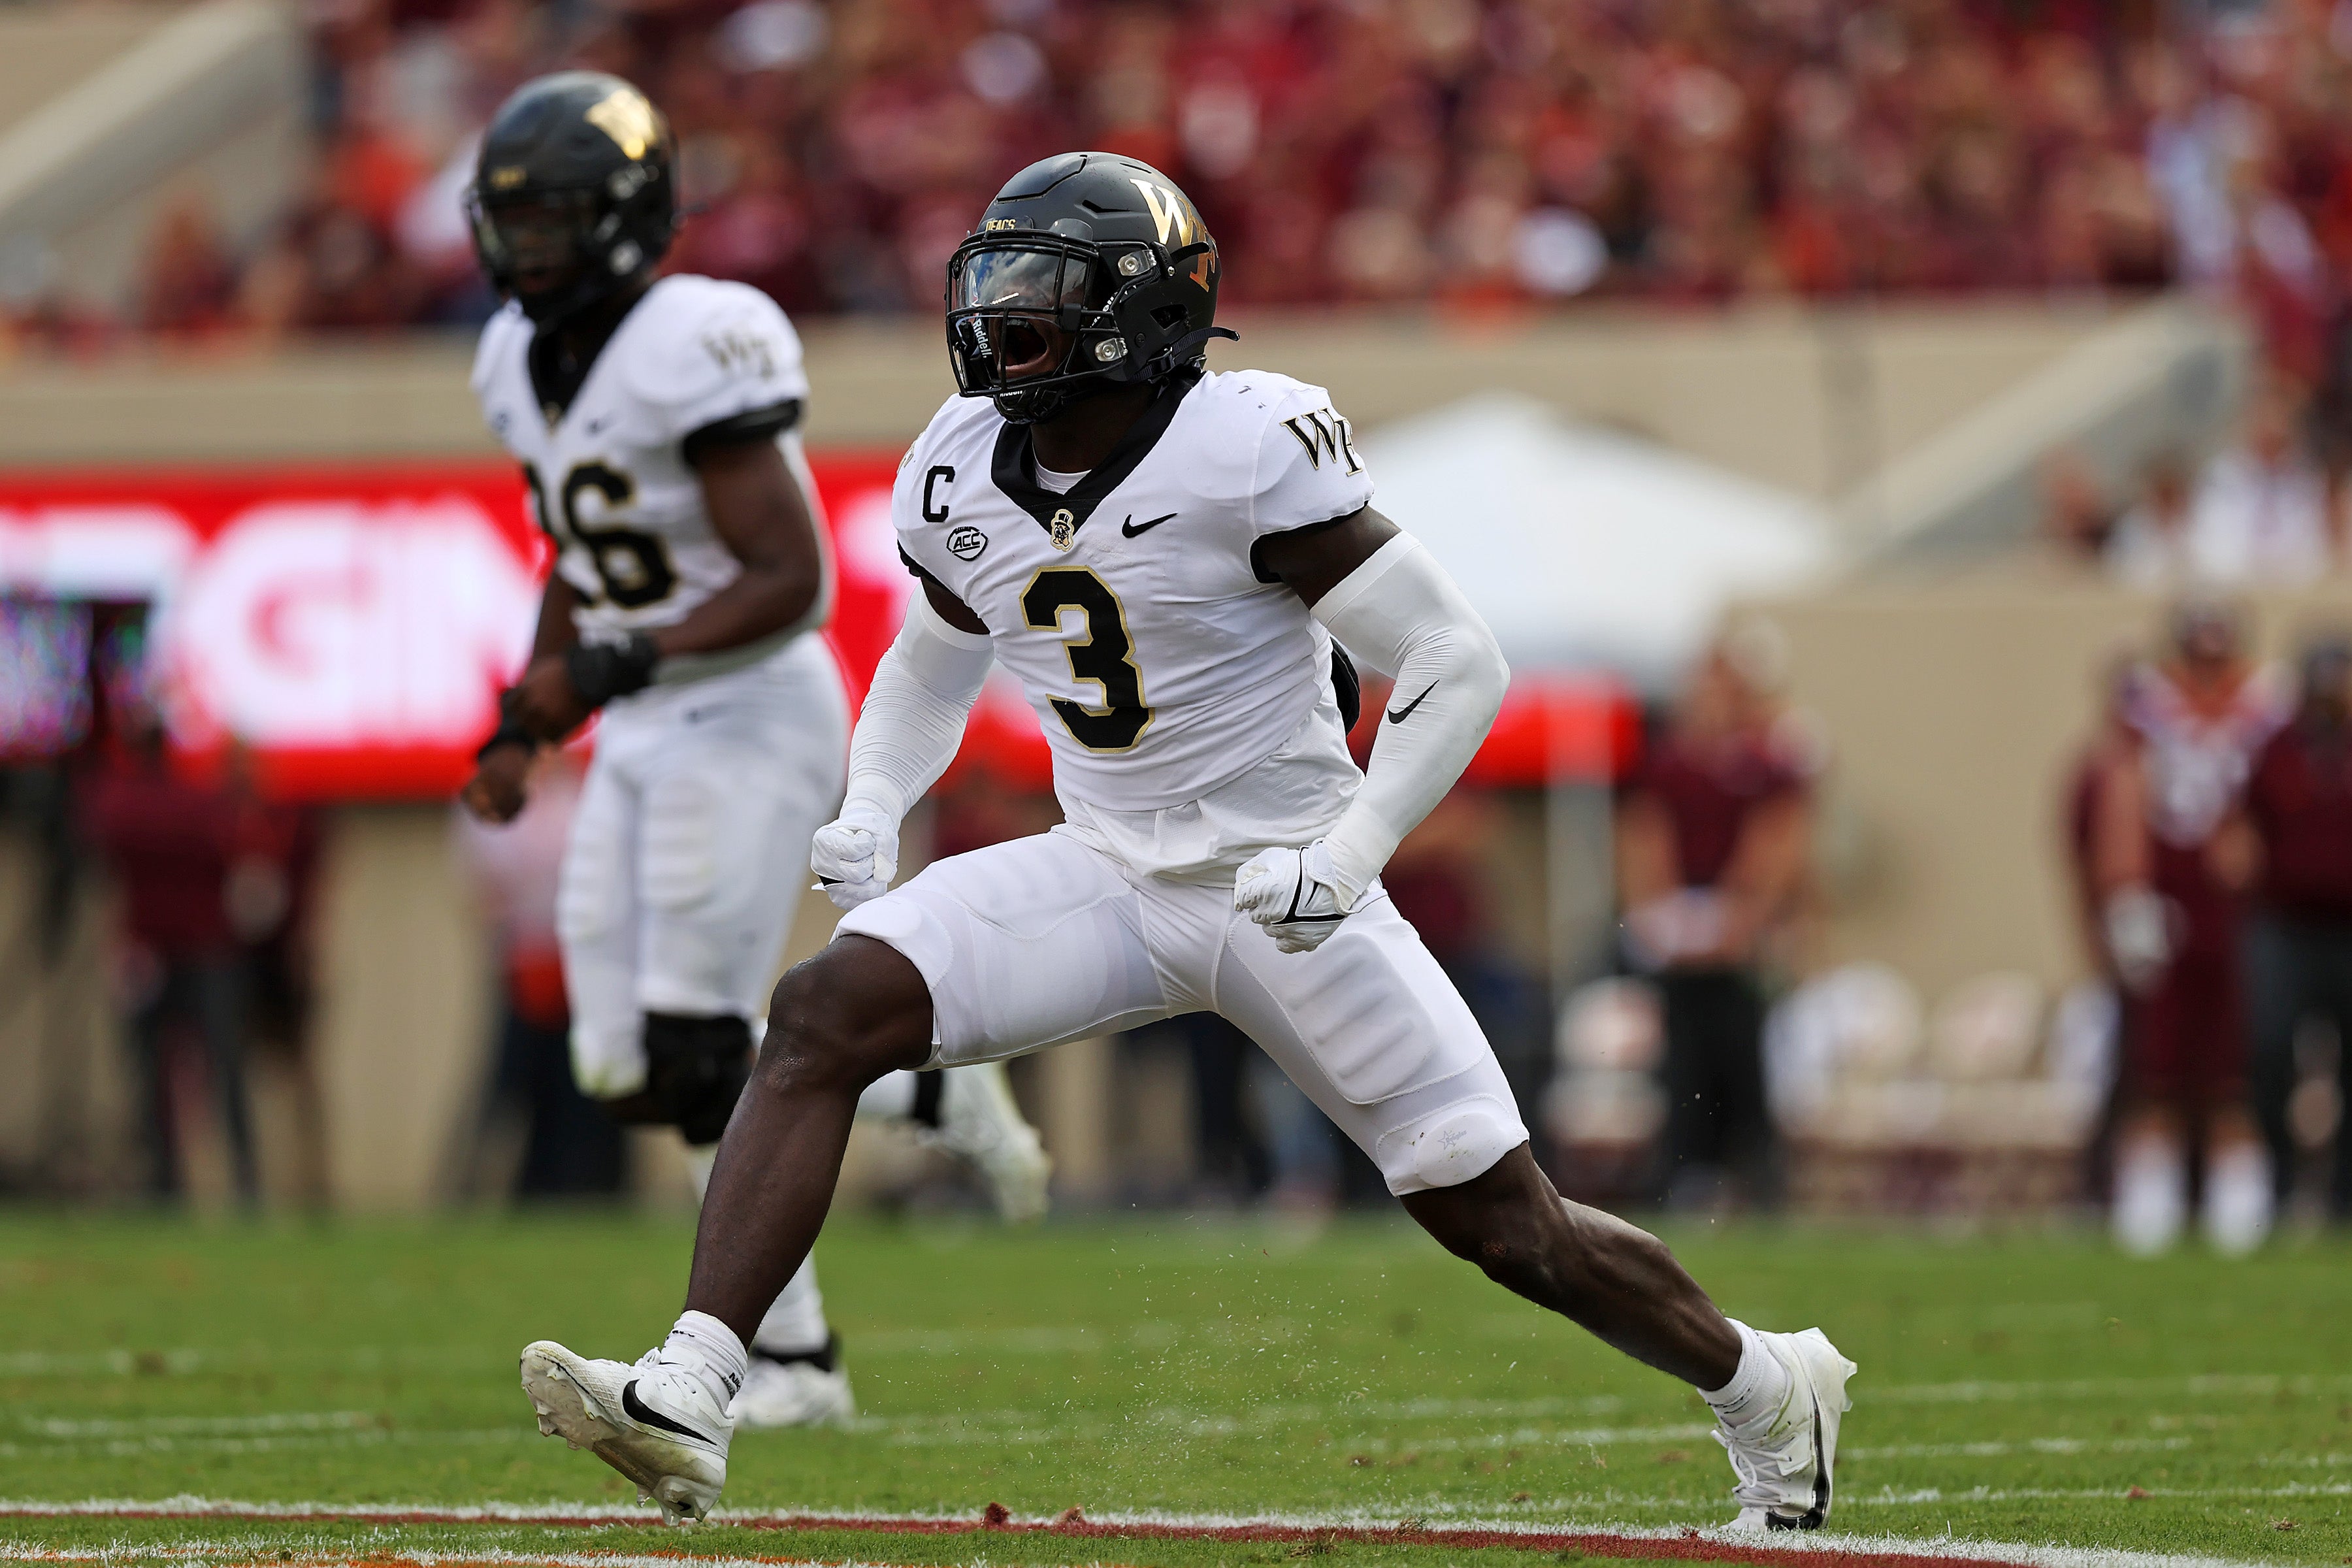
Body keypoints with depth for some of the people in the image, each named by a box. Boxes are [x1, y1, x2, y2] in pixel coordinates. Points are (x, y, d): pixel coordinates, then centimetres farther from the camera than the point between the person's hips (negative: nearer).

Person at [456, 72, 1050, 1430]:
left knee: (697, 1059, -10)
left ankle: (794, 1358, 2)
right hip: (645, 745, 9)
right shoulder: (527, 362, 8)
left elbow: (791, 579, -22)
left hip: (751, 723, -9)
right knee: (625, 1069, 4)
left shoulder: (694, 349, -20)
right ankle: (930, 1092, 20)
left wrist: (618, 667, -28)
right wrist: (523, 729, 14)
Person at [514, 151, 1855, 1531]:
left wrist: (1351, 851, -27)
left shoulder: (1253, 450, -20)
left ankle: (1765, 1386, 28)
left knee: (1514, 1230, 0)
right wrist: (874, 807, 3)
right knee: (824, 1015, -18)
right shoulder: (964, 473, 0)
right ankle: (687, 1402, -24)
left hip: (1283, 887, -5)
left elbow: (1460, 664, -17)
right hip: (1105, 881, 5)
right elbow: (934, 661, 22)